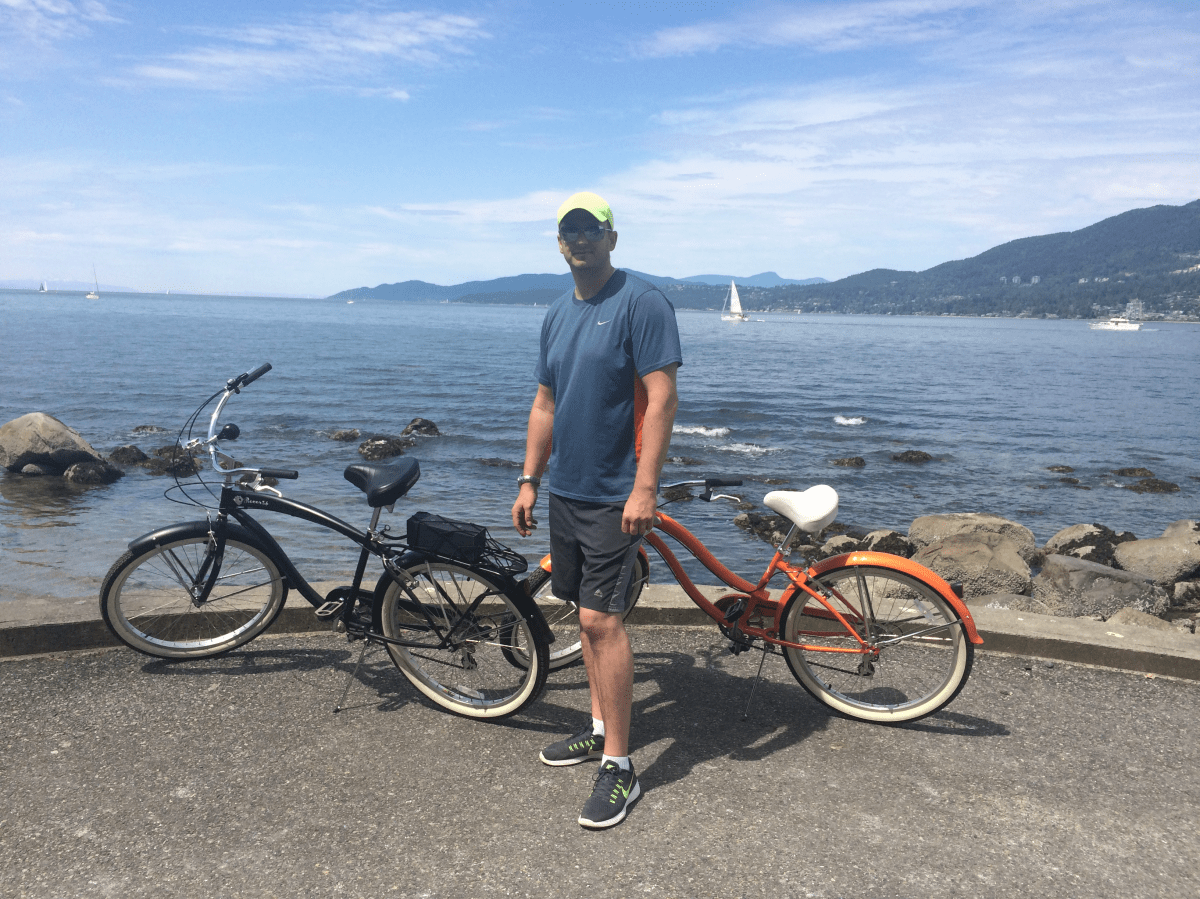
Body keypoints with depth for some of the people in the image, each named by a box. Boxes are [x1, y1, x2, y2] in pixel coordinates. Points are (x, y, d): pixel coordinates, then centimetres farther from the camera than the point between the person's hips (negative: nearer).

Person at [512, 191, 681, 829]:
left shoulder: (641, 303, -10)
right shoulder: (558, 314, 13)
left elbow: (661, 398, -16)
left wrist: (644, 489, -22)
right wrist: (528, 480, 14)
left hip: (614, 496, -7)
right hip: (563, 490, 8)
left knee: (601, 620, -8)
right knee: (588, 616, 15)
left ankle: (619, 767, 3)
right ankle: (600, 729, 30)